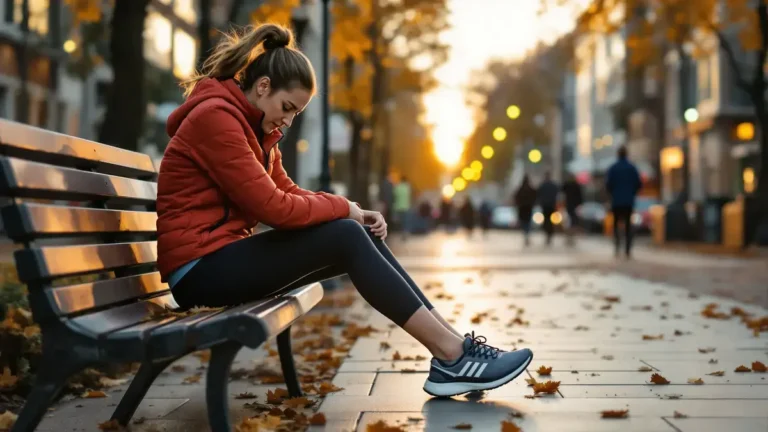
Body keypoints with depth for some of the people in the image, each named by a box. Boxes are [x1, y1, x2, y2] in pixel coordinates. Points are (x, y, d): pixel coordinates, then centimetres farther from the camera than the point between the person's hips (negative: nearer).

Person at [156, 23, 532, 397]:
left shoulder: (252, 126, 16)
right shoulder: (215, 117, -15)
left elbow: (287, 192, 13)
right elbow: (272, 206, -21)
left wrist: (352, 212, -4)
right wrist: (342, 208, -7)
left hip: (224, 254, 9)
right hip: (201, 269, -9)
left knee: (360, 234, -5)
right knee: (345, 237, -20)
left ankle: (452, 350, -10)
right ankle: (452, 355, -20)